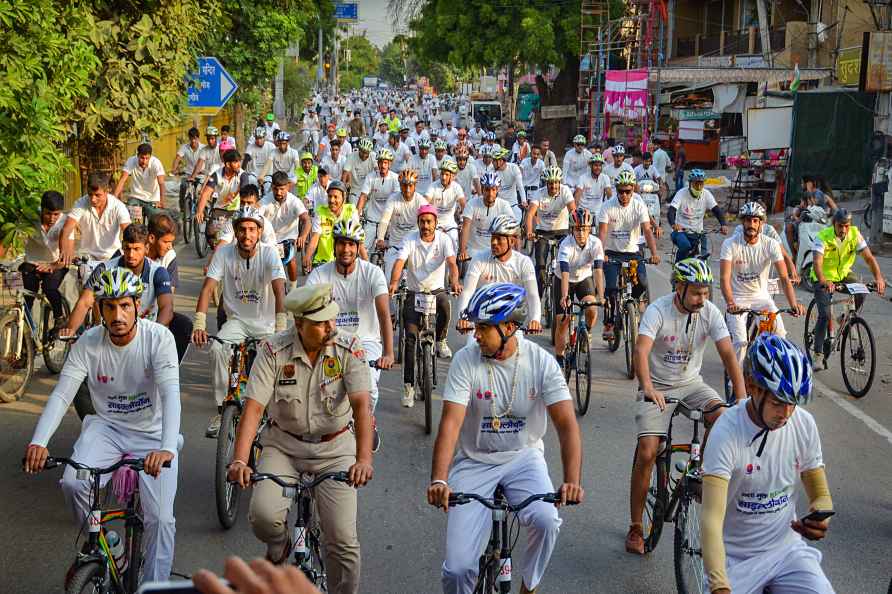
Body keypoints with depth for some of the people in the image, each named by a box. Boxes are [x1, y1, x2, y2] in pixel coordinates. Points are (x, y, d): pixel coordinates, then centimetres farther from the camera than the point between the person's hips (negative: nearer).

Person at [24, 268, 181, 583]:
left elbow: (171, 394, -30)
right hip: (107, 427, 2)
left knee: (160, 518, -13)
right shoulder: (88, 344, -12)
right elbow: (61, 395, -17)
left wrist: (166, 448, -46)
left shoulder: (158, 338, -19)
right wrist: (38, 442, -35)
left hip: (152, 434, -2)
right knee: (72, 483, -24)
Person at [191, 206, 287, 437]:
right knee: (217, 348, -26)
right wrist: (199, 325, -28)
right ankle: (222, 410, -13)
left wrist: (280, 329, -37)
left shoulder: (269, 253, -13)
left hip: (266, 322, -1)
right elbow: (208, 288, -14)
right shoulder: (224, 253, -8)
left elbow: (279, 292, -24)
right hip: (237, 320, 1)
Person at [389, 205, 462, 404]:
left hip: (436, 290, 0)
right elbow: (400, 262, -21)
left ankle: (441, 341, -7)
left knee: (445, 305, -36)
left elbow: (451, 262, -20)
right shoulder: (410, 240, -7)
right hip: (414, 292, 0)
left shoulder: (443, 239, -5)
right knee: (410, 337, -11)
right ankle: (408, 386, -6)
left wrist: (455, 282, -41)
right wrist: (394, 283, -41)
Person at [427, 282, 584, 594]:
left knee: (546, 521, -29)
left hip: (523, 457, 1)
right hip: (474, 461, 0)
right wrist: (438, 481, -36)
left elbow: (566, 424, -19)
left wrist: (572, 481, -34)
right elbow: (451, 422, -21)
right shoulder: (466, 361, -14)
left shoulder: (541, 361, -12)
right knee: (459, 567, -13)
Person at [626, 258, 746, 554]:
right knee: (646, 454, -14)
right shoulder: (658, 311, -21)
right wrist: (648, 388, -51)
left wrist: (741, 394, -30)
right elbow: (641, 351, -34)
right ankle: (635, 527, 0)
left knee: (722, 416, -27)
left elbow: (728, 354, -17)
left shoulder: (710, 312, -11)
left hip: (691, 383, 3)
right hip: (658, 388, -3)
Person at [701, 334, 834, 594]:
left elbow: (821, 496, 6)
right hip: (735, 559, -3)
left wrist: (820, 520, -19)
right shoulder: (727, 433, -22)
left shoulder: (805, 424, -6)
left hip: (787, 550, 3)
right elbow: (711, 518, -31)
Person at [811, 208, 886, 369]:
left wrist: (879, 278, -36)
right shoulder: (823, 236, -26)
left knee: (860, 294, -23)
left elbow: (869, 257, -19)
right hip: (824, 278, -4)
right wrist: (824, 282, -56)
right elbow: (817, 263, -37)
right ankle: (819, 355, -10)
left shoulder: (855, 234, -15)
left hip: (843, 274, 4)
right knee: (824, 315, -17)